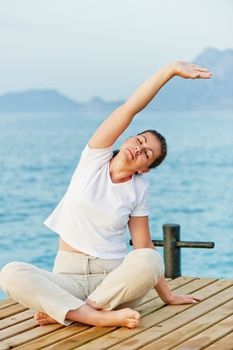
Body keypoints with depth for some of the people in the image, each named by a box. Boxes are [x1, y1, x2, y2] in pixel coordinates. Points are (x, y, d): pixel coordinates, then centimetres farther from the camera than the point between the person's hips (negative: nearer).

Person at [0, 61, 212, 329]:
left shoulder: (139, 189, 3)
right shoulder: (94, 158, 1)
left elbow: (144, 247, 6)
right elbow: (129, 109, -9)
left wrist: (168, 296, 6)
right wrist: (169, 69, -18)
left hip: (114, 278, 1)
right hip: (68, 277, 0)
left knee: (149, 261, -33)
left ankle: (63, 312, -24)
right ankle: (103, 317, -31)